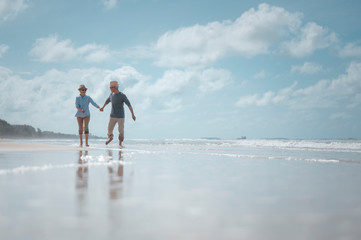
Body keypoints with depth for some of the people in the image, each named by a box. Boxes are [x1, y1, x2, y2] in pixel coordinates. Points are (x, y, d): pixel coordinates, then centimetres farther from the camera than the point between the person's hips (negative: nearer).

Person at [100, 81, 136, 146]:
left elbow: (129, 105, -22)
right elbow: (107, 100, 24)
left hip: (120, 117, -4)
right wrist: (103, 107, 40)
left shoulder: (122, 95, -15)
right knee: (109, 130, 4)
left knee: (121, 130, 0)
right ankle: (110, 138, 36)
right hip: (113, 116, 4)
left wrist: (133, 114, -31)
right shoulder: (112, 94, 3)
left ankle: (120, 143, 20)